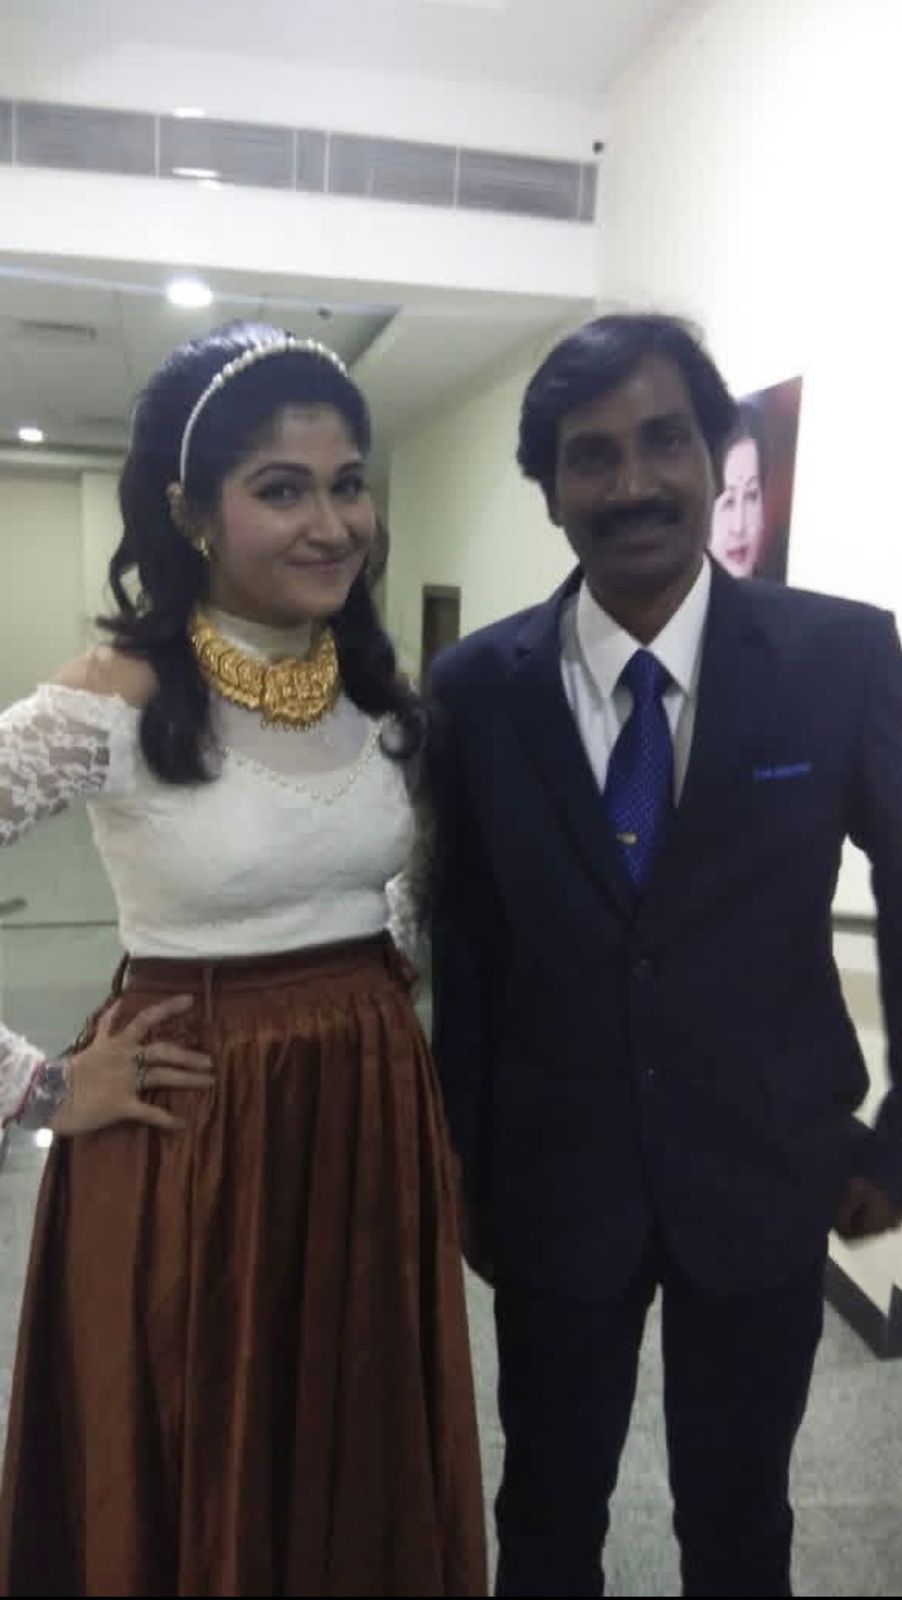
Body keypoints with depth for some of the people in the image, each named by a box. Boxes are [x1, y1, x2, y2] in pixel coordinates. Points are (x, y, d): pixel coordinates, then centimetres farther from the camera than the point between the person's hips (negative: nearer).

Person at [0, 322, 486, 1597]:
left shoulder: (387, 696, 1)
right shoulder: (109, 707, -16)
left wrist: (389, 1000, 7)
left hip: (380, 1125, 5)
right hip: (190, 1143, -4)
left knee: (375, 1488, 22)